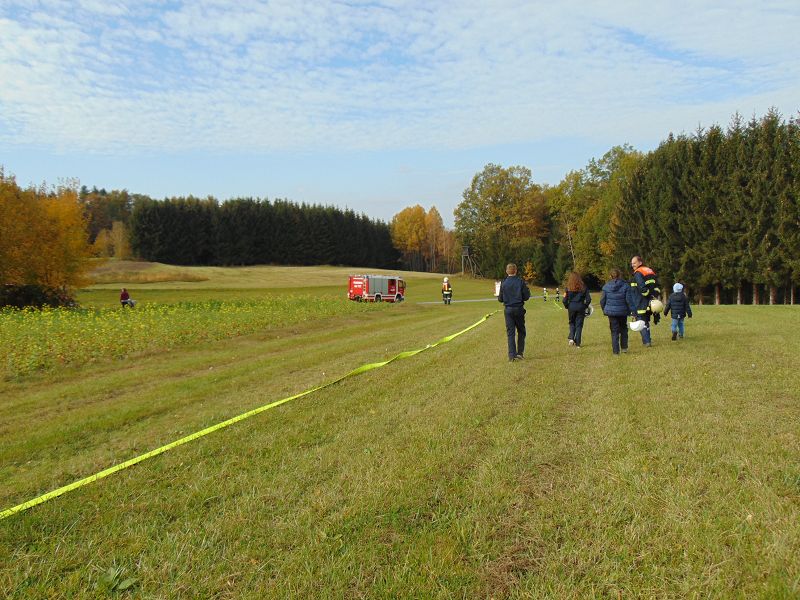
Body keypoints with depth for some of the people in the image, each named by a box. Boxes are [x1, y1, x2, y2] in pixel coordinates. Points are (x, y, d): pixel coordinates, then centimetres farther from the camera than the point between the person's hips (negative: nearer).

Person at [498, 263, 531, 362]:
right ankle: (520, 352, 15)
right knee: (521, 331, 14)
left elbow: (500, 299, -1)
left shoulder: (503, 283, -4)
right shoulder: (521, 281, -6)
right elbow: (526, 296, -5)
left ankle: (512, 355, 0)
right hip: (519, 309, 0)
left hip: (508, 310, 0)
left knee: (510, 332, 4)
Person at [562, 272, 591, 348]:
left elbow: (565, 299, -7)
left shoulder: (568, 287, -6)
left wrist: (567, 306, 10)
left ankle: (571, 338, -1)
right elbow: (588, 299, -2)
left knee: (572, 323, 19)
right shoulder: (583, 287, -2)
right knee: (579, 325, 8)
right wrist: (585, 306, 13)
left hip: (571, 307, 0)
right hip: (581, 307, 0)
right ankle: (577, 343, 8)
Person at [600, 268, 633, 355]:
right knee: (623, 329, 21)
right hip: (622, 311, 0)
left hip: (611, 311, 0)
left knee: (614, 331, 6)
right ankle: (624, 347, 18)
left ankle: (616, 350, 3)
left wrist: (604, 310, 16)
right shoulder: (625, 286, -7)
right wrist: (632, 311, -1)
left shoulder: (606, 286, -4)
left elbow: (602, 300, 1)